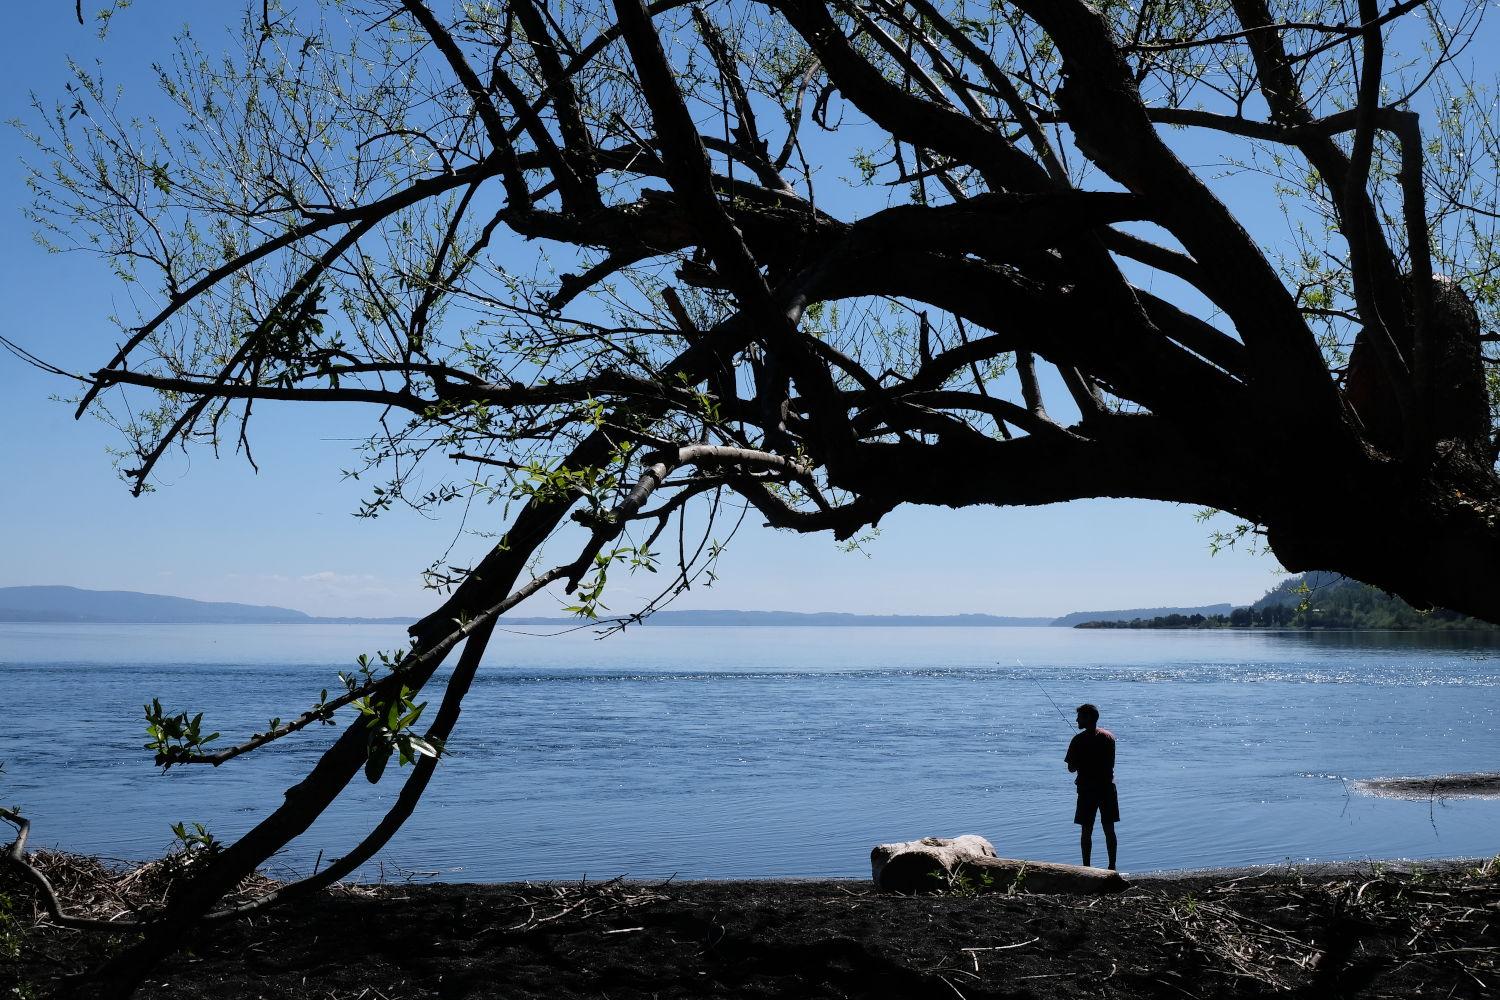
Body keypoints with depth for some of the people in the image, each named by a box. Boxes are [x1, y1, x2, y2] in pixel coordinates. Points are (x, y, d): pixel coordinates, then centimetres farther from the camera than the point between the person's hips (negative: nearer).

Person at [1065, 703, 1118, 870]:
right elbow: (1111, 763, 10)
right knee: (1109, 830, 10)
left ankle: (1086, 867, 6)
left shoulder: (1079, 740, -13)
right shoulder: (1109, 737, 1)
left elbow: (1072, 768, -10)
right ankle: (1112, 866, 13)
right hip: (1108, 787, 4)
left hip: (1087, 789, -4)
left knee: (1086, 830, 4)